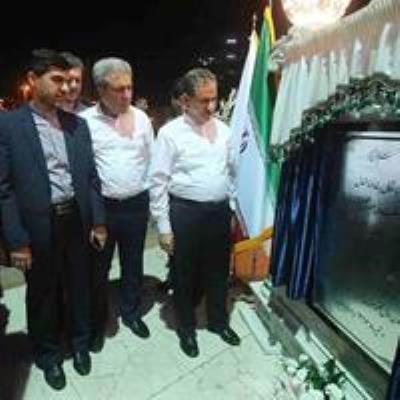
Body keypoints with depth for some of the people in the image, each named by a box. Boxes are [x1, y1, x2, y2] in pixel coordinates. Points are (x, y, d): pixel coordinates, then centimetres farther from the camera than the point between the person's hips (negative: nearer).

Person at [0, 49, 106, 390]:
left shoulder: (78, 124, 4)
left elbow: (91, 176, 7)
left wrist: (98, 221, 4)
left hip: (77, 221, 4)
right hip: (38, 228, -3)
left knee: (79, 287, 19)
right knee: (43, 295, 16)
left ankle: (81, 343, 44)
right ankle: (48, 354, 40)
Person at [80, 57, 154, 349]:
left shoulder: (141, 118, 2)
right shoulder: (85, 121, -9)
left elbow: (151, 160, 8)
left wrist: (152, 196, 7)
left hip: (136, 204, 3)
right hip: (100, 206, -3)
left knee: (133, 264, 17)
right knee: (99, 268, 12)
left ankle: (131, 312, 39)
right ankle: (97, 320, 34)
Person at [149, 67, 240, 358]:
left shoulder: (223, 130, 5)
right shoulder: (171, 133, -10)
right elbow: (158, 182, -10)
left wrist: (233, 208, 12)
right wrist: (164, 226, -11)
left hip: (220, 211, 5)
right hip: (185, 212, -4)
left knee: (219, 270, 19)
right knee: (185, 274, 12)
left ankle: (218, 321, 42)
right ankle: (187, 328, 35)